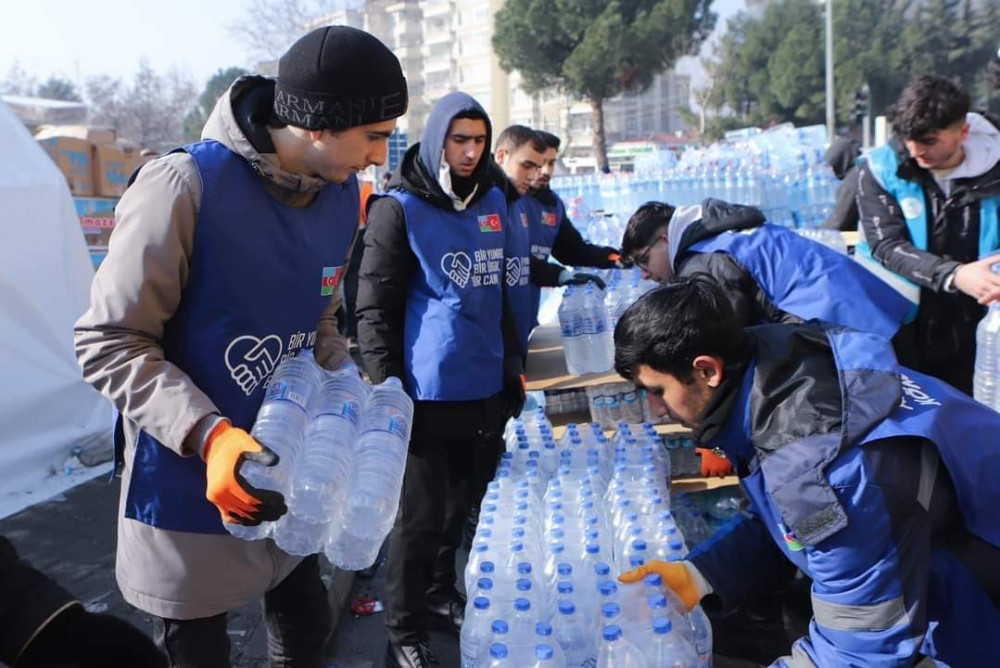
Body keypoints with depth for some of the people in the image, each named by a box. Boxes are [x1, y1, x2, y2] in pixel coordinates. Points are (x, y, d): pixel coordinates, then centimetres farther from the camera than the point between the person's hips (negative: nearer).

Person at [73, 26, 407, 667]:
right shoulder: (184, 186, -24)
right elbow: (109, 343, -19)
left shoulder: (342, 196, -2)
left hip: (291, 480, 6)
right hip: (190, 486, -5)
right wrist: (207, 435, -31)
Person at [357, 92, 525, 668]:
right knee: (422, 517, 5)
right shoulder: (400, 208, -7)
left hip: (487, 388, 6)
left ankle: (441, 593, 40)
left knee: (462, 504, 18)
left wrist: (514, 364, 16)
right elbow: (374, 309, -8)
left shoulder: (493, 200, 11)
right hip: (430, 393, -6)